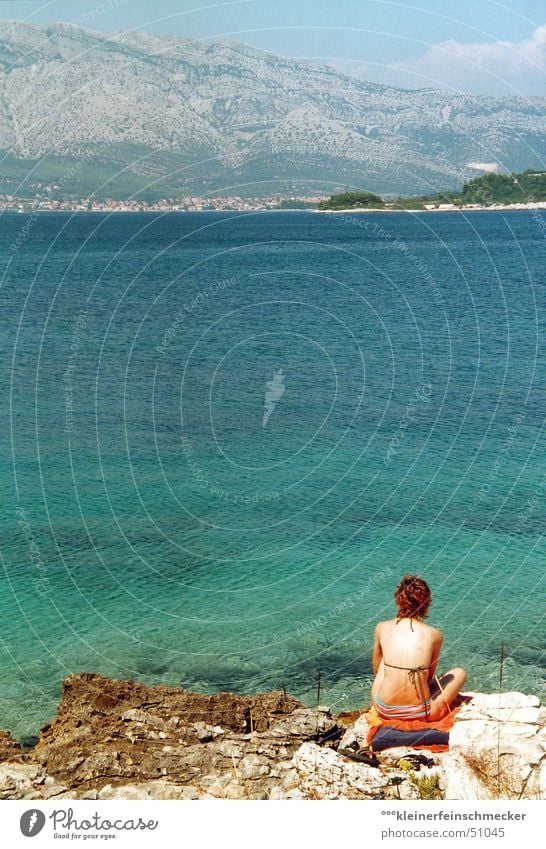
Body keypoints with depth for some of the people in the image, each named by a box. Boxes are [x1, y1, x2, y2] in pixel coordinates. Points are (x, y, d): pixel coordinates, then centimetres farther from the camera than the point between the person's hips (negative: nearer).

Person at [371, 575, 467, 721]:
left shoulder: (382, 628, 0)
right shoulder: (434, 635, -4)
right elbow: (429, 676, 10)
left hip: (384, 710, 2)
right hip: (420, 713, -2)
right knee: (460, 673, 22)